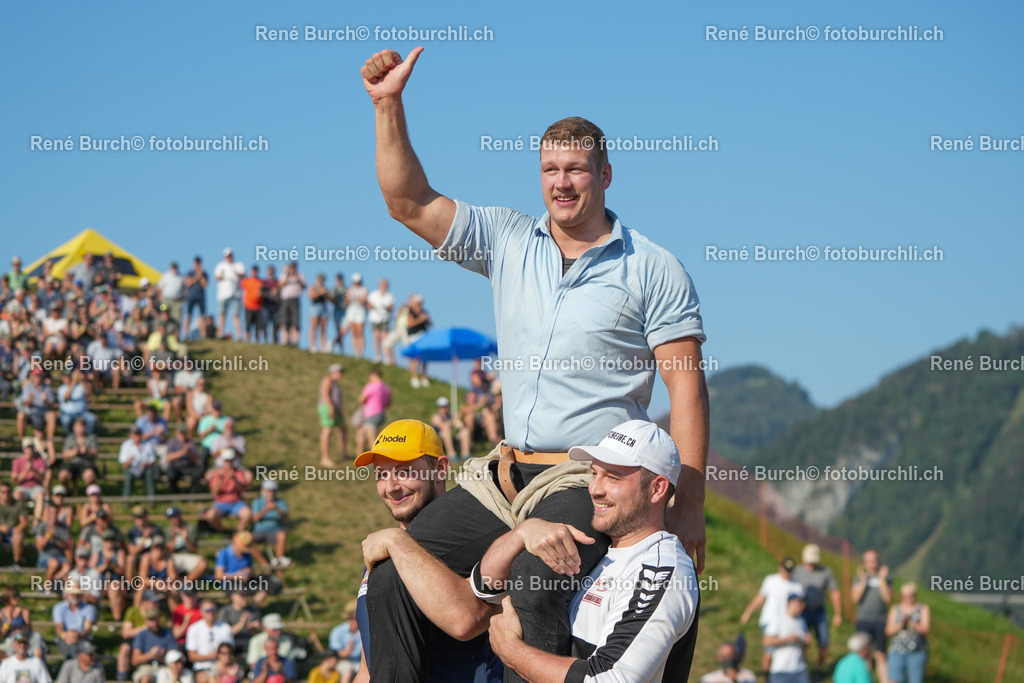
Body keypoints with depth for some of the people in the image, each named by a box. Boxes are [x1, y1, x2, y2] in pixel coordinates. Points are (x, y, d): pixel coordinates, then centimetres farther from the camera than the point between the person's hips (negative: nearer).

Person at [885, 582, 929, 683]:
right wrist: (901, 625, -15)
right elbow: (889, 631, 4)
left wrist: (911, 624, -24)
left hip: (917, 653, -1)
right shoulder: (895, 609, 11)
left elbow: (926, 629, -7)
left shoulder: (924, 609, 7)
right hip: (897, 652, 1)